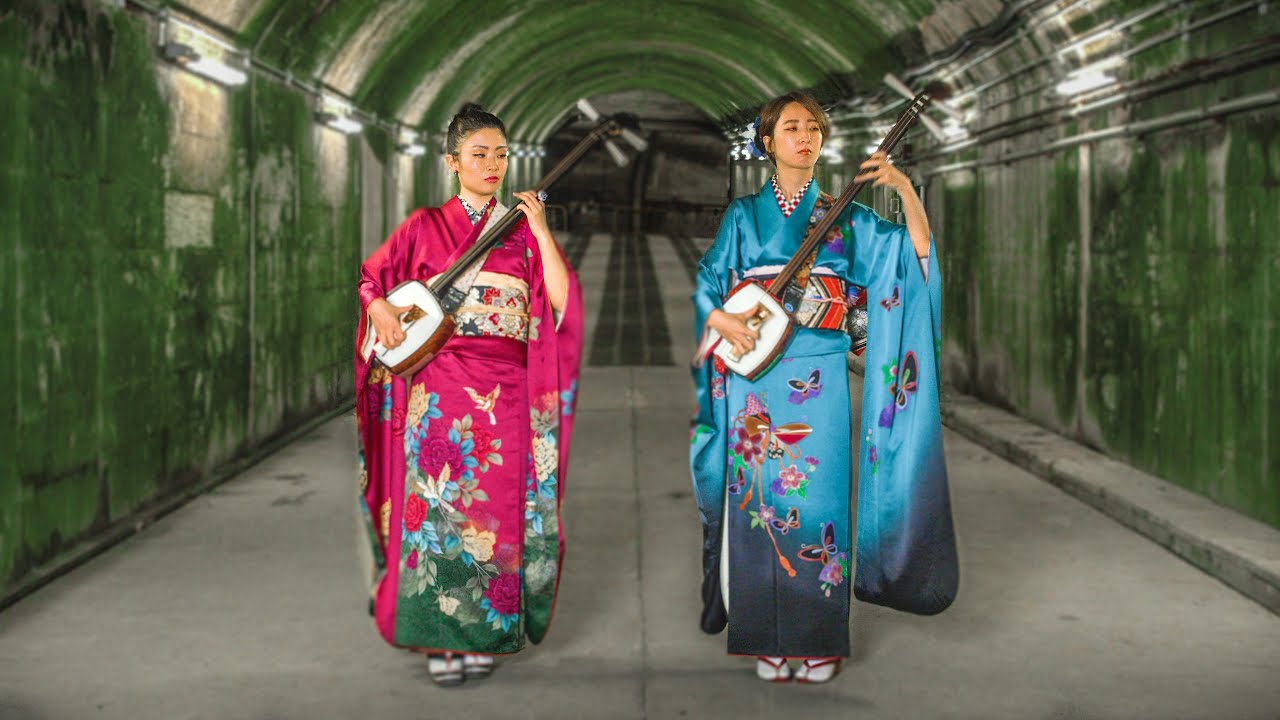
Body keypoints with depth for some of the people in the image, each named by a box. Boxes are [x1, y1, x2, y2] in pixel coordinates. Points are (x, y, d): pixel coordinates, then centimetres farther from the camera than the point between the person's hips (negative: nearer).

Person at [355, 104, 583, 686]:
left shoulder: (521, 228, 9)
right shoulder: (424, 226, 7)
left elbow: (562, 300, -2)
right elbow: (371, 276, 15)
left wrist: (539, 229, -8)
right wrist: (382, 309, -5)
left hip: (505, 395, 1)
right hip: (439, 388, -1)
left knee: (495, 508, 1)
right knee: (438, 505, -3)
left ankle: (483, 631, 12)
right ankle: (441, 636, 6)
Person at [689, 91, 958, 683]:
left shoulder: (844, 215, 9)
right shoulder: (744, 213, 10)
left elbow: (919, 251, -1)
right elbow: (705, 281, 8)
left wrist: (904, 189, -13)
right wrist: (721, 321, -11)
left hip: (821, 378, 0)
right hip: (756, 374, 0)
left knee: (820, 496, -3)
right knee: (762, 495, 1)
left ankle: (821, 639, 8)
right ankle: (769, 638, 11)